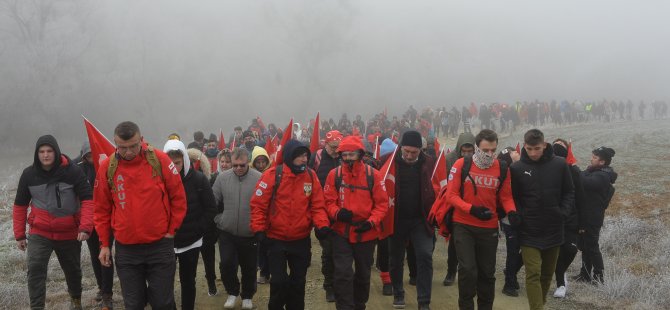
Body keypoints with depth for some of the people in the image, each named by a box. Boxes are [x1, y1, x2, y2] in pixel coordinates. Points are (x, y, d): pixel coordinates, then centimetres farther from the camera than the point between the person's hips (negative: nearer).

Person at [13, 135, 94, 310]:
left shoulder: (73, 171, -14)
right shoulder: (29, 174, -5)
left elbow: (87, 200, -13)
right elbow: (20, 205, 6)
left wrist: (85, 227, -24)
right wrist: (19, 235, 6)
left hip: (69, 233, 0)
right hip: (39, 233, 1)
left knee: (73, 270, 17)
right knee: (35, 269, -17)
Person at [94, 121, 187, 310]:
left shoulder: (160, 160, -8)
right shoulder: (107, 168, -3)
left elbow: (178, 197, 0)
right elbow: (102, 209, 7)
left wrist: (171, 230, 0)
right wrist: (104, 243, 7)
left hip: (160, 245, -1)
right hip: (126, 249, 2)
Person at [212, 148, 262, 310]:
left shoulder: (259, 179, -13)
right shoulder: (222, 178, -3)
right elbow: (214, 202, 6)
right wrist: (219, 220, 2)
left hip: (250, 235, -1)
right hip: (227, 233, 1)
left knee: (249, 268, 12)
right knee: (227, 264, -4)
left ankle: (247, 296, 34)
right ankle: (232, 292, 22)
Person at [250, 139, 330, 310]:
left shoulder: (311, 176, -3)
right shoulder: (272, 175, -13)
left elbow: (317, 206, -1)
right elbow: (258, 204, -10)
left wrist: (322, 225, -17)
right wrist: (259, 229, -15)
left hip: (302, 240, 3)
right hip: (276, 239, -3)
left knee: (298, 281, 15)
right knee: (279, 281, 3)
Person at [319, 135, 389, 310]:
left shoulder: (373, 175, -9)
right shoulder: (334, 174, -8)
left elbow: (382, 203, -6)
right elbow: (328, 201, -4)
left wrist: (371, 222, -20)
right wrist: (337, 213, -24)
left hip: (366, 233, 1)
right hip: (341, 232, -1)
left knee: (363, 274, 18)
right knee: (343, 273, -10)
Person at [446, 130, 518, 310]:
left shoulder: (502, 168, -3)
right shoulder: (461, 165, -10)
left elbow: (506, 196, 5)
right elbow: (451, 195, -9)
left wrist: (511, 212, -15)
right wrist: (472, 209, -22)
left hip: (490, 227, 3)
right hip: (464, 226, -3)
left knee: (487, 272, 13)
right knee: (468, 269, -11)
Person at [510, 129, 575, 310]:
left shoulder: (559, 165, -3)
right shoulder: (517, 168, -8)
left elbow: (569, 192, 6)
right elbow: (513, 198, 0)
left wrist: (563, 213, -6)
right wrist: (518, 217, -13)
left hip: (553, 230, 3)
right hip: (529, 232, -3)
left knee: (547, 274, 16)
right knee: (533, 274, -8)